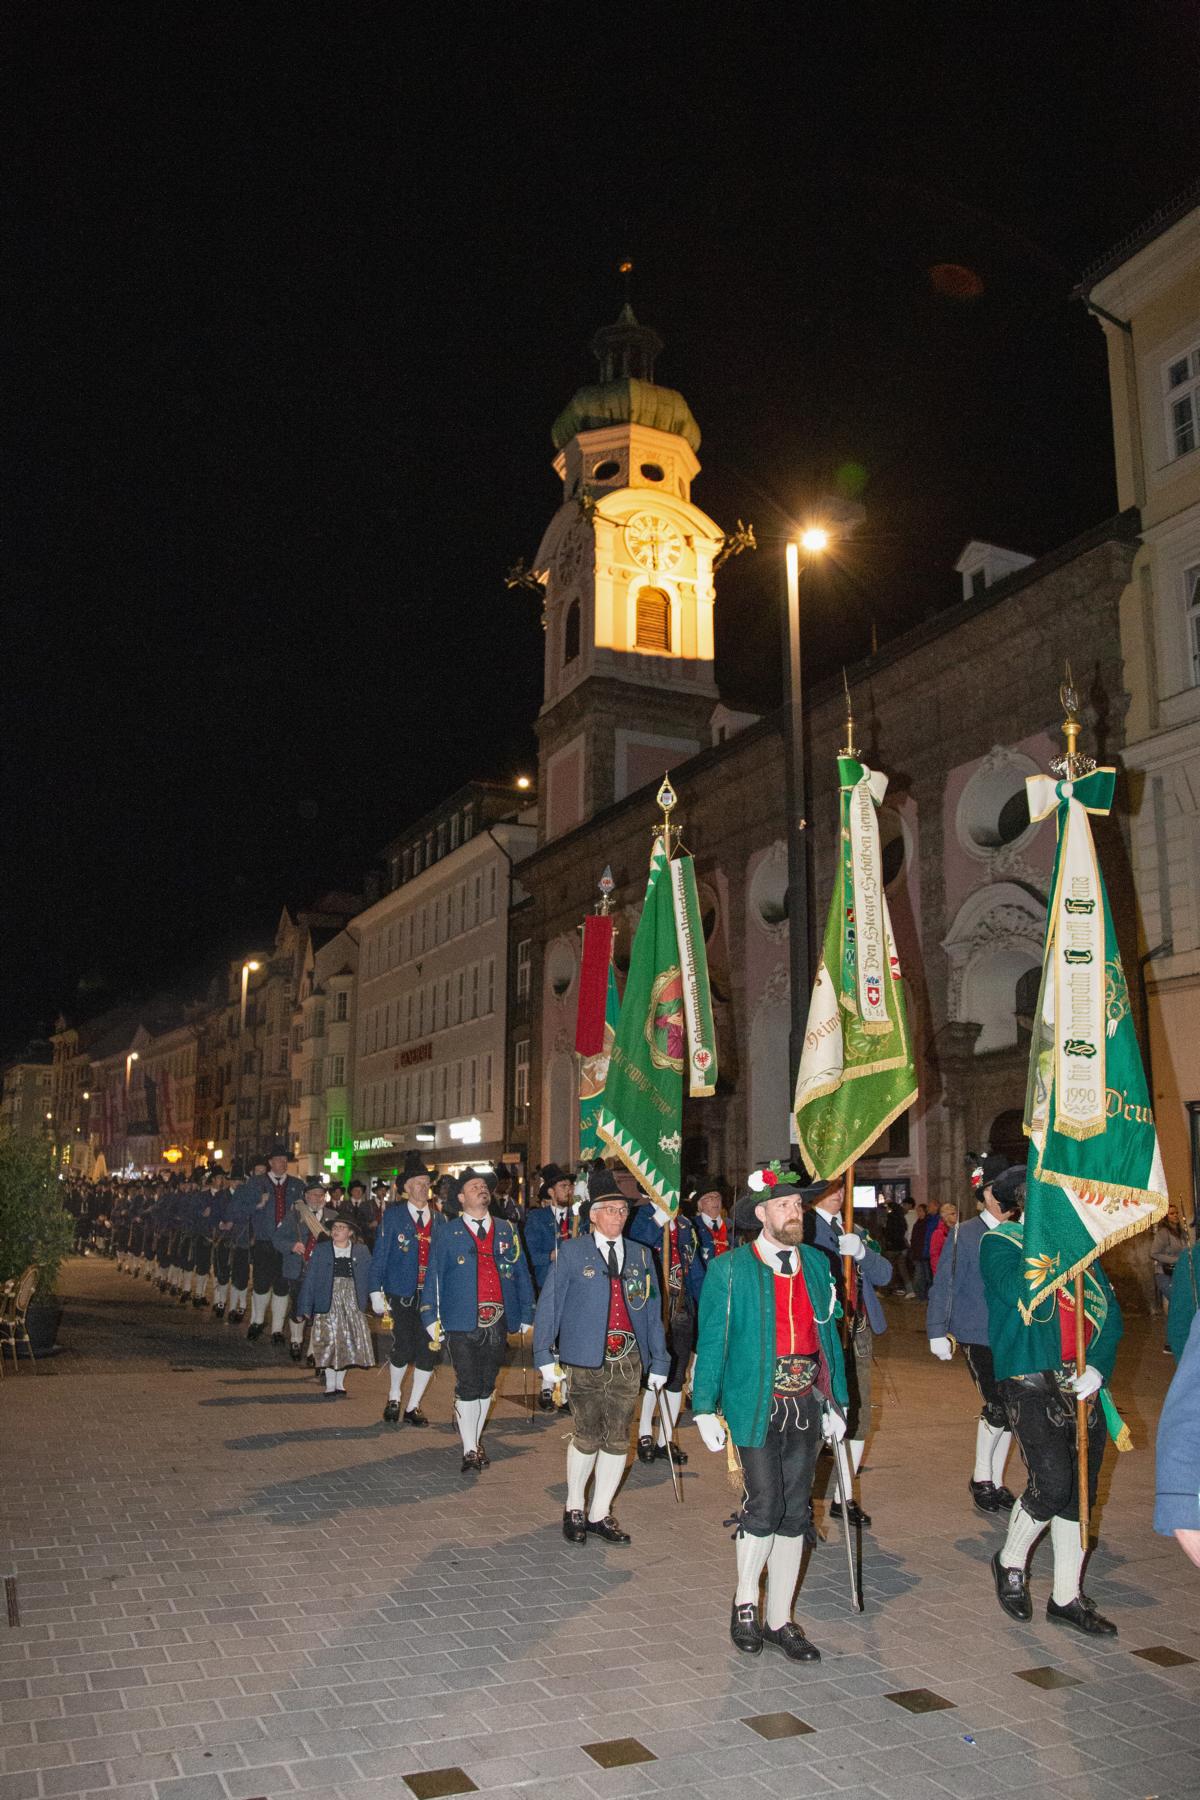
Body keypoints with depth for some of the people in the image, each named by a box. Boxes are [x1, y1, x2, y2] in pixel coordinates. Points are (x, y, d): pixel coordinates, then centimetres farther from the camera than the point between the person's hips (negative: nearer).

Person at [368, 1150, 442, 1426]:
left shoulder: (438, 1219, 9)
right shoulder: (393, 1214, -1)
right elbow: (379, 1255, -2)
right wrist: (376, 1291, -7)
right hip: (400, 1295, -3)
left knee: (429, 1351, 1)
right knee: (403, 1350, -4)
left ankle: (413, 1406, 18)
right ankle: (393, 1398, 24)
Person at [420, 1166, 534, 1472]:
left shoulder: (507, 1231, 11)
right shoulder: (448, 1234, 3)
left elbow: (522, 1275, 12)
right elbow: (433, 1278, 2)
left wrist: (527, 1316, 7)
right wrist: (431, 1319, -5)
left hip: (499, 1322, 3)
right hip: (462, 1323, -3)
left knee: (487, 1386, 11)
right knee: (467, 1387, -3)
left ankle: (476, 1440, 27)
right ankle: (469, 1452, 6)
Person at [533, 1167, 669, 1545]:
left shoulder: (641, 1255, 11)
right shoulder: (572, 1251, 0)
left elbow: (653, 1312, 12)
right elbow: (549, 1304, -2)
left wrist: (659, 1361, 7)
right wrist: (545, 1355, -8)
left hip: (629, 1362, 4)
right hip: (586, 1361, -4)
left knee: (618, 1440, 7)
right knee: (587, 1437, 2)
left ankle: (600, 1514, 21)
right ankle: (574, 1509, 23)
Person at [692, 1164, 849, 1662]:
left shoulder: (816, 1263, 9)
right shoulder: (730, 1269, -5)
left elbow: (829, 1334, 14)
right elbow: (711, 1341, -3)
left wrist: (836, 1401, 12)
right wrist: (706, 1408, -6)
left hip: (806, 1404, 4)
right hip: (757, 1405, -4)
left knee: (795, 1512, 9)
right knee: (764, 1506, -8)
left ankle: (779, 1619, 22)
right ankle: (745, 1600, 18)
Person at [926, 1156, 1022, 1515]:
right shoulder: (965, 1234, -8)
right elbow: (945, 1285, -8)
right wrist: (937, 1332, -12)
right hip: (977, 1336, -5)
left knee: (1008, 1409, 9)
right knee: (997, 1407, -10)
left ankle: (996, 1481, 26)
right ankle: (981, 1478, 11)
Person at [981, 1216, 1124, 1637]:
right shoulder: (1001, 1241, -2)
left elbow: (1110, 1316, 10)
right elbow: (1017, 1293, -21)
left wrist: (1098, 1366, -6)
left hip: (1082, 1383, 6)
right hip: (1030, 1381, -6)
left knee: (1080, 1492, 10)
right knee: (1053, 1483, -13)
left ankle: (1067, 1597, 25)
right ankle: (1010, 1563, 15)